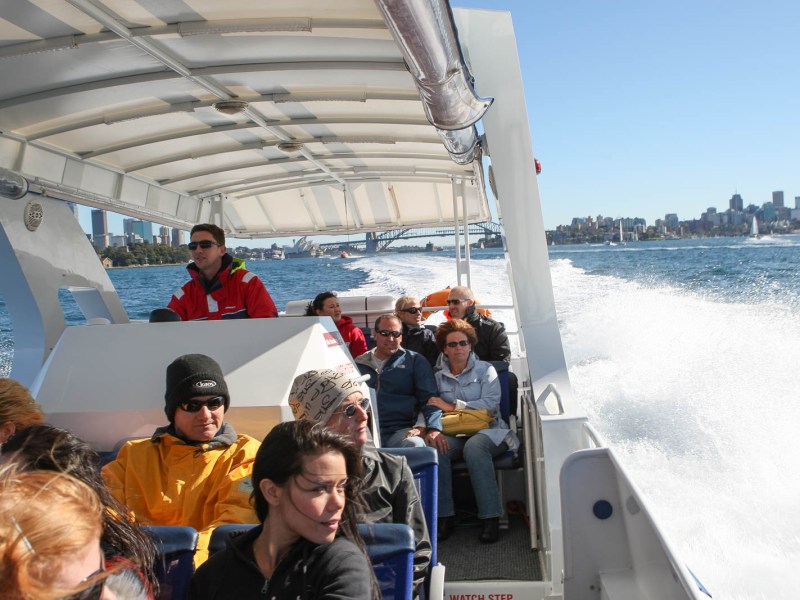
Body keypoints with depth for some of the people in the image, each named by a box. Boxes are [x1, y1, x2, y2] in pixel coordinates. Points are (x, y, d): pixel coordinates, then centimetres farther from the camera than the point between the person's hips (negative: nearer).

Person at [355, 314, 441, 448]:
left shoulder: (415, 361, 13)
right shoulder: (359, 364, 19)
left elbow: (429, 398, 3)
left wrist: (427, 428, -16)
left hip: (402, 430, -1)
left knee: (415, 444, -35)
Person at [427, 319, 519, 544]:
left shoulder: (485, 370, 8)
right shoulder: (439, 377, 16)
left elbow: (490, 404, -7)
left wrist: (452, 406, -7)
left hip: (487, 430, -2)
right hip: (455, 434, 3)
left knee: (474, 447, -37)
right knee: (434, 448, -30)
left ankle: (491, 518, -31)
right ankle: (444, 517, -21)